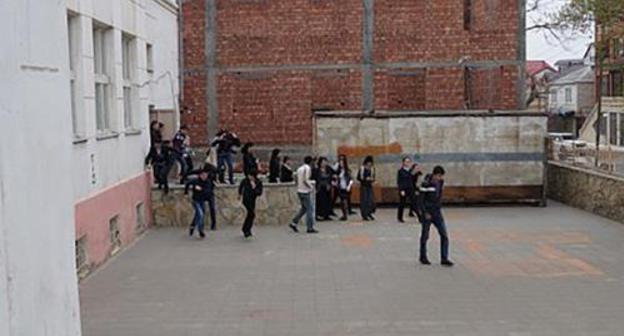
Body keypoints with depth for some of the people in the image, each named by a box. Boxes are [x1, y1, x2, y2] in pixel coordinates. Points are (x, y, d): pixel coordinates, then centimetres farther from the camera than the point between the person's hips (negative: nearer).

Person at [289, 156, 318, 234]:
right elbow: (305, 180, -22)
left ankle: (294, 223, 10)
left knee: (304, 208, 16)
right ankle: (310, 228, -3)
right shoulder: (307, 168, -12)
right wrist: (311, 187, -9)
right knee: (310, 209, -4)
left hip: (299, 191, 9)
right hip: (305, 191, -9)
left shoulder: (300, 168, 14)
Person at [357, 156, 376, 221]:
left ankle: (369, 213, 13)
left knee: (371, 200, -3)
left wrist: (372, 179, -4)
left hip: (369, 186, 5)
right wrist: (365, 179, -17)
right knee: (364, 200, -4)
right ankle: (364, 215, 4)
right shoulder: (362, 168, -7)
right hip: (363, 186, -5)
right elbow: (358, 178, -5)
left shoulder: (372, 169, 9)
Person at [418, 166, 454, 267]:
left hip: (437, 213, 6)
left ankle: (444, 259, 1)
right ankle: (423, 257, 24)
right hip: (427, 213, -5)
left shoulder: (440, 182, 3)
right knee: (425, 236, 7)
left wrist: (439, 208, 14)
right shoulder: (426, 184, -15)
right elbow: (421, 199, -14)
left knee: (444, 235, -3)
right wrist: (425, 213, -16)